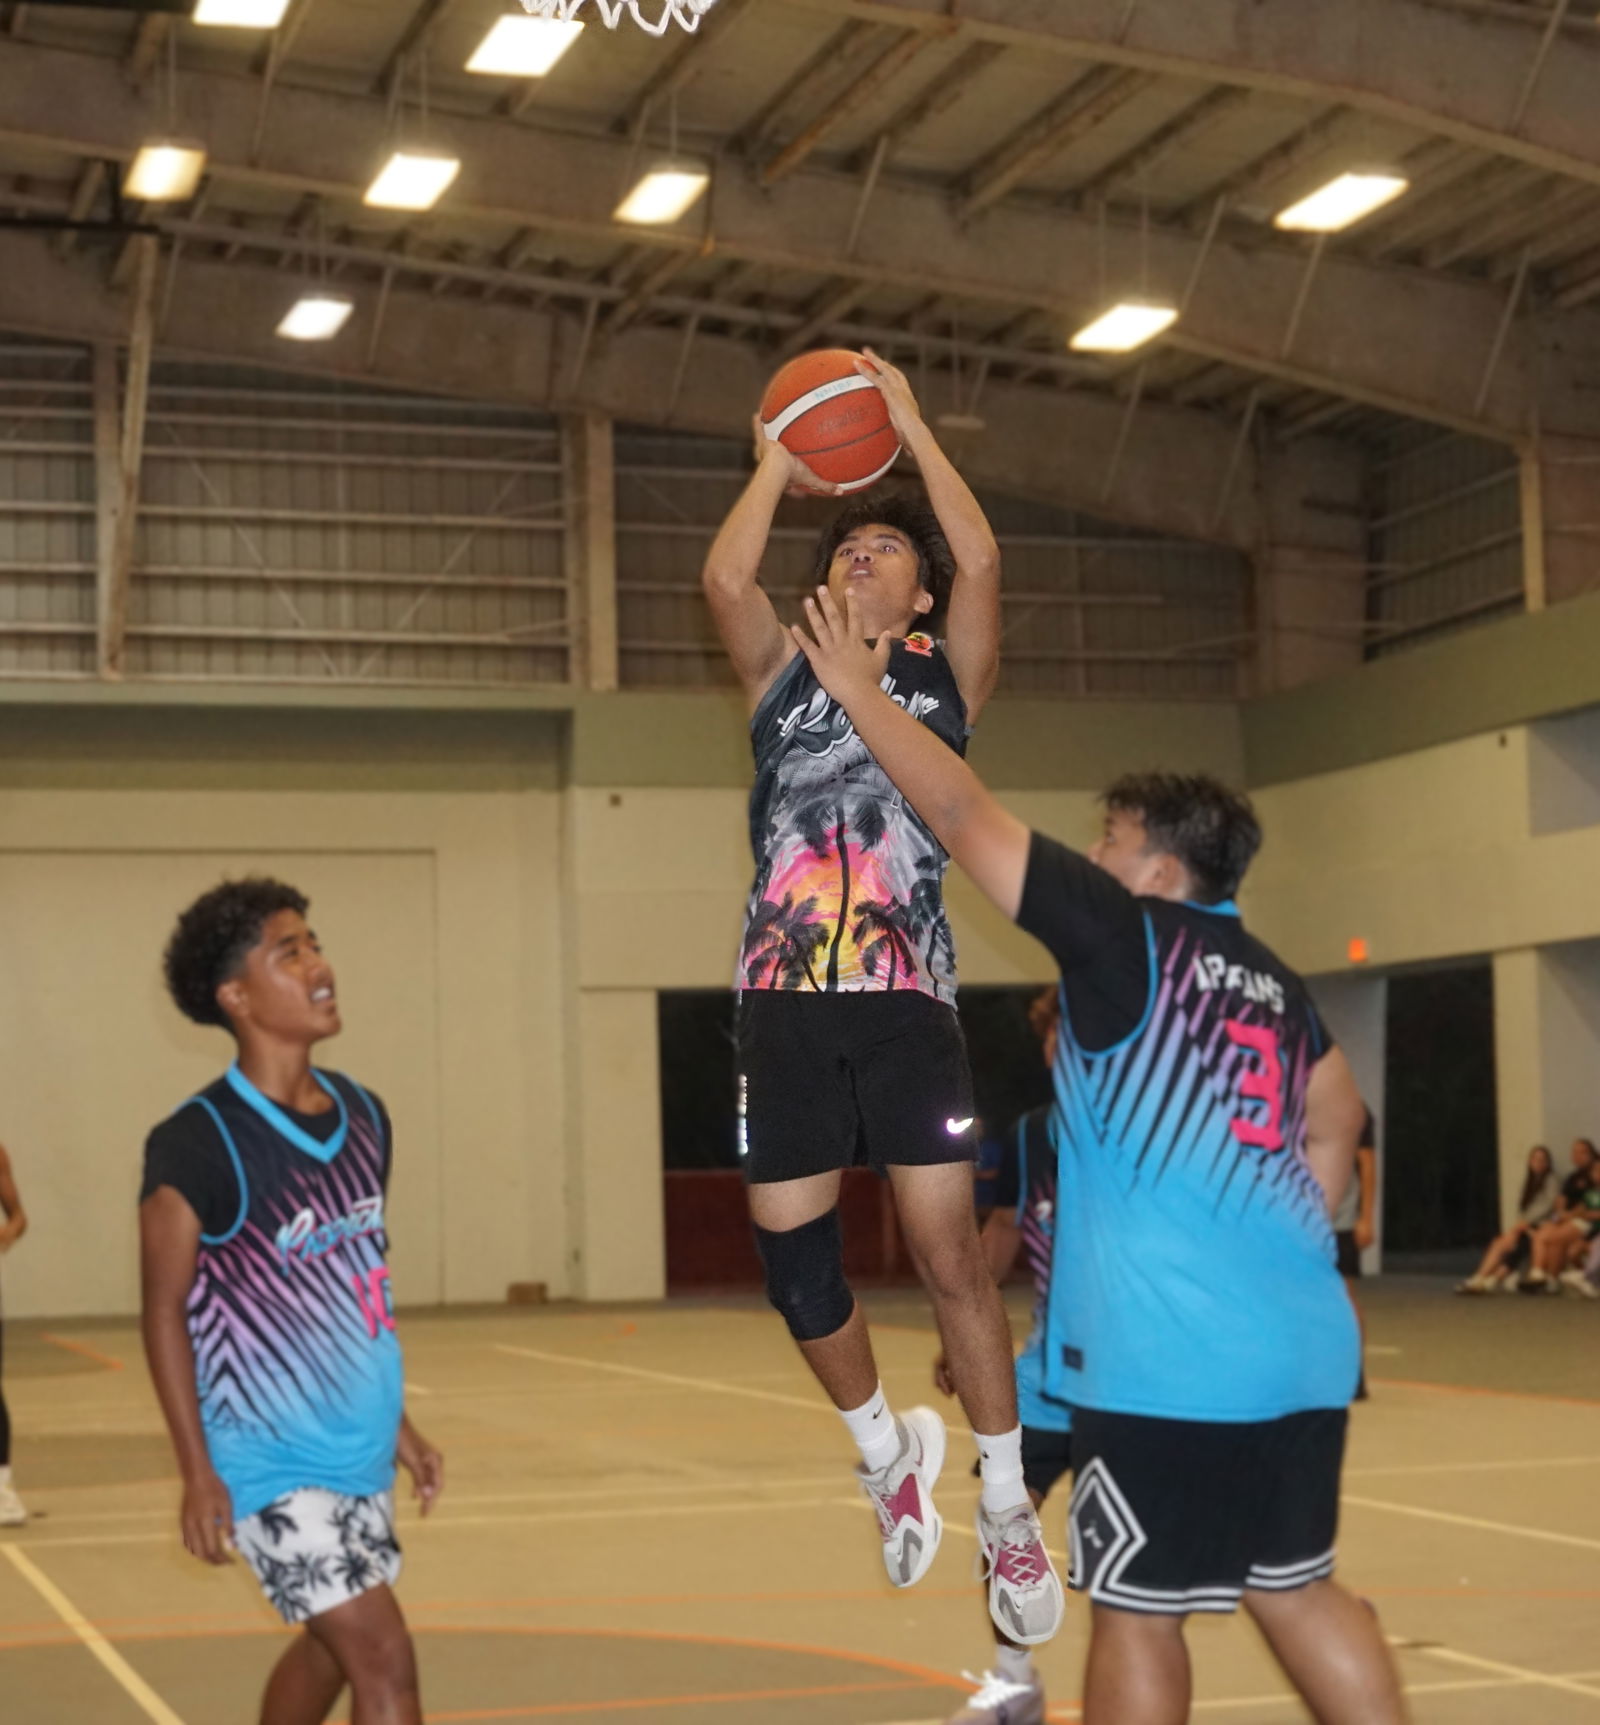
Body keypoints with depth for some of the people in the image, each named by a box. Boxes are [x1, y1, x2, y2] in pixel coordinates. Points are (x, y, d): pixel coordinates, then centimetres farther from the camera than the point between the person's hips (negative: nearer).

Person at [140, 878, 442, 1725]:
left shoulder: (364, 1115, 7)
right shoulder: (197, 1143, -15)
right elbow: (164, 1310, -10)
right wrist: (198, 1473, -13)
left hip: (359, 1451, 7)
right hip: (271, 1463, -7)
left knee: (332, 1648, 18)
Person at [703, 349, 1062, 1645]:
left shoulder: (947, 678, 13)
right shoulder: (786, 678, 16)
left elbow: (982, 561, -4)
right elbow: (725, 579, -3)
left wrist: (907, 421, 4)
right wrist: (780, 461, 8)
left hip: (905, 1001, -2)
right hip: (784, 1004, 2)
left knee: (950, 1254, -7)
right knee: (793, 1258, 4)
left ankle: (1008, 1503, 7)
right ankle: (887, 1451, 29)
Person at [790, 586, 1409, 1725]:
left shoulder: (1130, 937, -6)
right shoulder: (1273, 982, 14)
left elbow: (962, 814, -5)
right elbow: (1336, 1122, 25)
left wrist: (858, 688, 3)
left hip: (1171, 1353, -7)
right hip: (1301, 1343, 8)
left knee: (1138, 1611, 3)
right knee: (1294, 1587, 17)